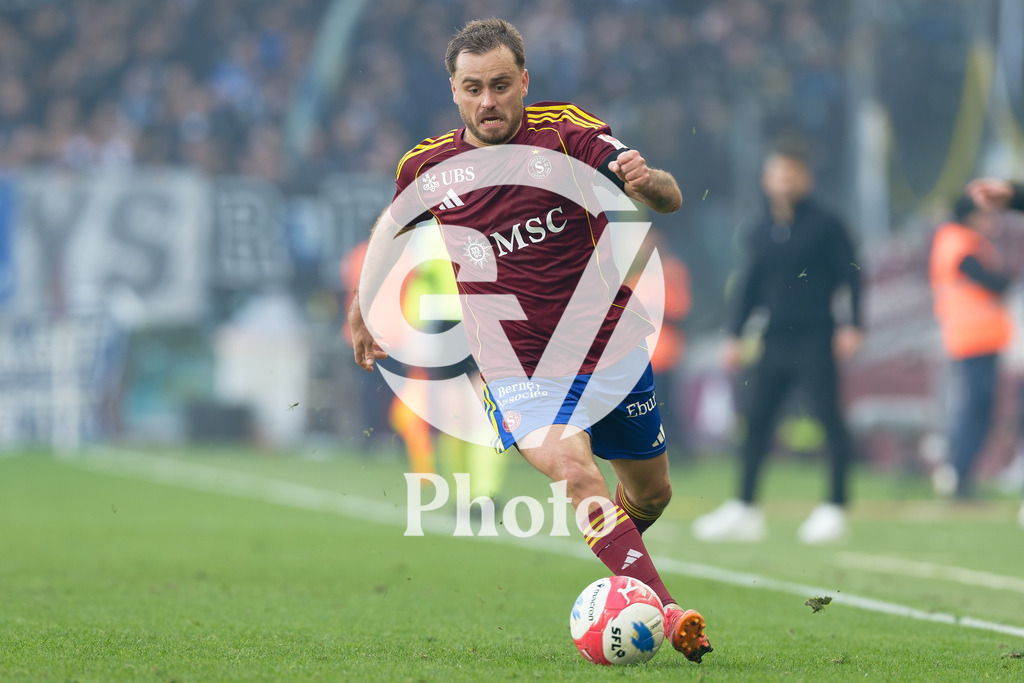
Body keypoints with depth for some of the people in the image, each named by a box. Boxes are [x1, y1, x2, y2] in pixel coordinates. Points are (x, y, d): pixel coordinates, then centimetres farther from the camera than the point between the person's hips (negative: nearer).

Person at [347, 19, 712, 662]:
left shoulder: (568, 134, -9)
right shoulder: (429, 167, -2)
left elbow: (671, 199, -17)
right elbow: (390, 225, 21)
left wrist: (646, 180, -40)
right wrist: (362, 313, 22)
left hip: (610, 349, 1)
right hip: (516, 364, -1)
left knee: (651, 495, 14)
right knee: (575, 471, -27)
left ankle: (620, 570, 47)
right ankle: (666, 611, -34)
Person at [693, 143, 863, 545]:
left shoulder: (824, 226, -2)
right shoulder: (761, 233, 10)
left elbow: (851, 275, -2)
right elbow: (750, 285, 16)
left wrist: (852, 325, -10)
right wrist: (735, 335, 12)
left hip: (815, 339, -5)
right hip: (774, 342, 5)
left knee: (828, 418, -5)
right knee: (754, 418, 2)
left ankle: (835, 508, 1)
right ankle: (745, 509, 7)